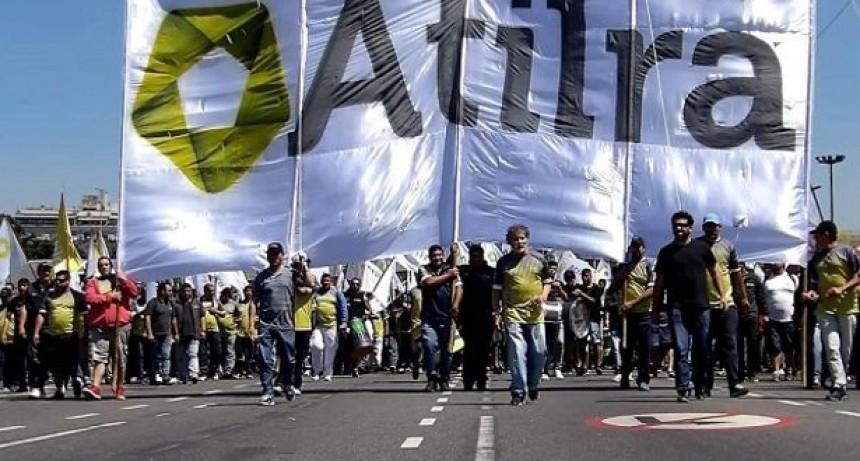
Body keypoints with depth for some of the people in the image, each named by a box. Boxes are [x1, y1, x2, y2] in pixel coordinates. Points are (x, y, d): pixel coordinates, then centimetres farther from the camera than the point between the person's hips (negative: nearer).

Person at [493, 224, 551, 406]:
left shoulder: (539, 259, 9)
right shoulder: (503, 262, 6)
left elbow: (547, 282, 17)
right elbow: (496, 289, 10)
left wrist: (543, 296, -3)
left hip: (535, 313, 2)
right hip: (512, 313, -2)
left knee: (539, 352, 4)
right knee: (517, 353, -8)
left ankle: (533, 385, 26)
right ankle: (518, 391, -5)